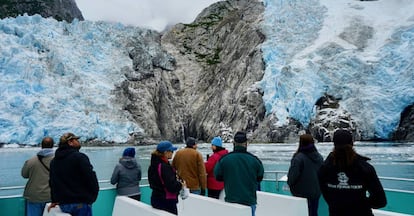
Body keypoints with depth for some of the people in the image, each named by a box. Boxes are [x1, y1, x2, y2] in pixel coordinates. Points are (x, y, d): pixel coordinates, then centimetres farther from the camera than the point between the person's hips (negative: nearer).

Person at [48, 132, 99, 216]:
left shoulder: (54, 161, 12)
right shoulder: (79, 157, -12)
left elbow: (52, 182, 18)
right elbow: (91, 179, -15)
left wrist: (54, 200, 27)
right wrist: (93, 197, -1)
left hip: (63, 205, 8)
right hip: (81, 203, -8)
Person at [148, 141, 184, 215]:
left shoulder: (154, 164, 5)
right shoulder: (164, 167, -23)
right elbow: (172, 187, -26)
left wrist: (176, 181, 8)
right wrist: (181, 184, -7)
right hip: (167, 201, -9)